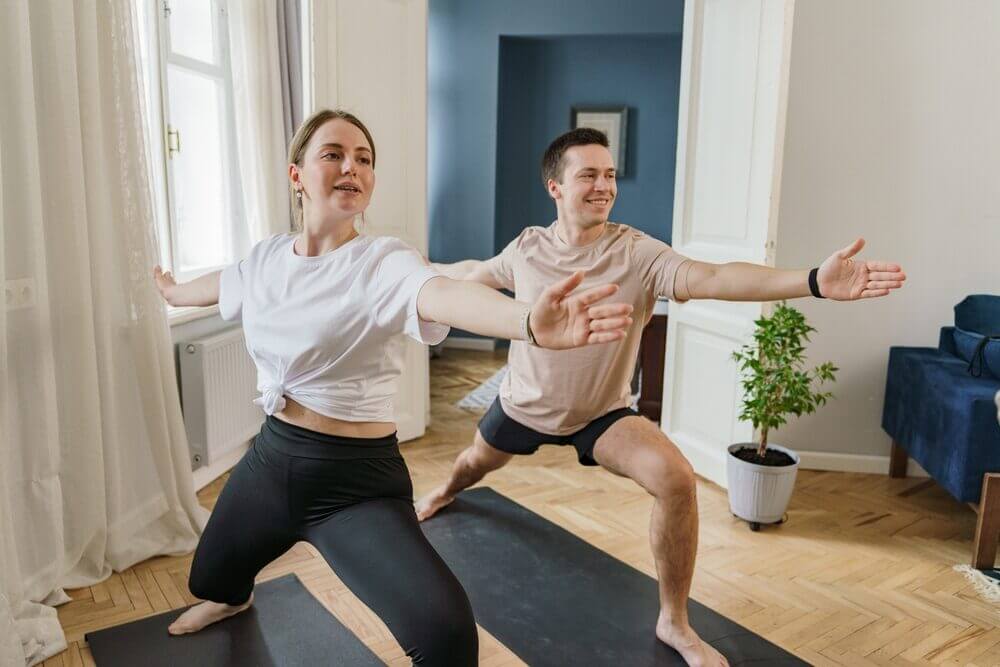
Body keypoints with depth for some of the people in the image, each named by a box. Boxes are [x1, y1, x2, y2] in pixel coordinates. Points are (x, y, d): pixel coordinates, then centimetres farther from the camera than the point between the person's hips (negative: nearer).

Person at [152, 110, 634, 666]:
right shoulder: (266, 258, 0)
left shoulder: (384, 261, -17)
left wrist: (530, 322, -61)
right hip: (271, 458, 6)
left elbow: (445, 294, -40)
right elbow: (218, 285, 24)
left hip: (357, 481, -5)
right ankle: (236, 598, 70)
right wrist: (172, 291, 46)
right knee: (209, 579, 29)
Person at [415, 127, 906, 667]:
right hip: (523, 404, 3)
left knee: (675, 478, -26)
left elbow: (714, 279, -41)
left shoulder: (639, 253, -25)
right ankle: (447, 491, 71)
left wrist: (815, 282, -56)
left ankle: (674, 623, -4)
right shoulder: (526, 249, -16)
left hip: (601, 413, -2)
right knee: (478, 462, 28)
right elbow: (474, 273, 6)